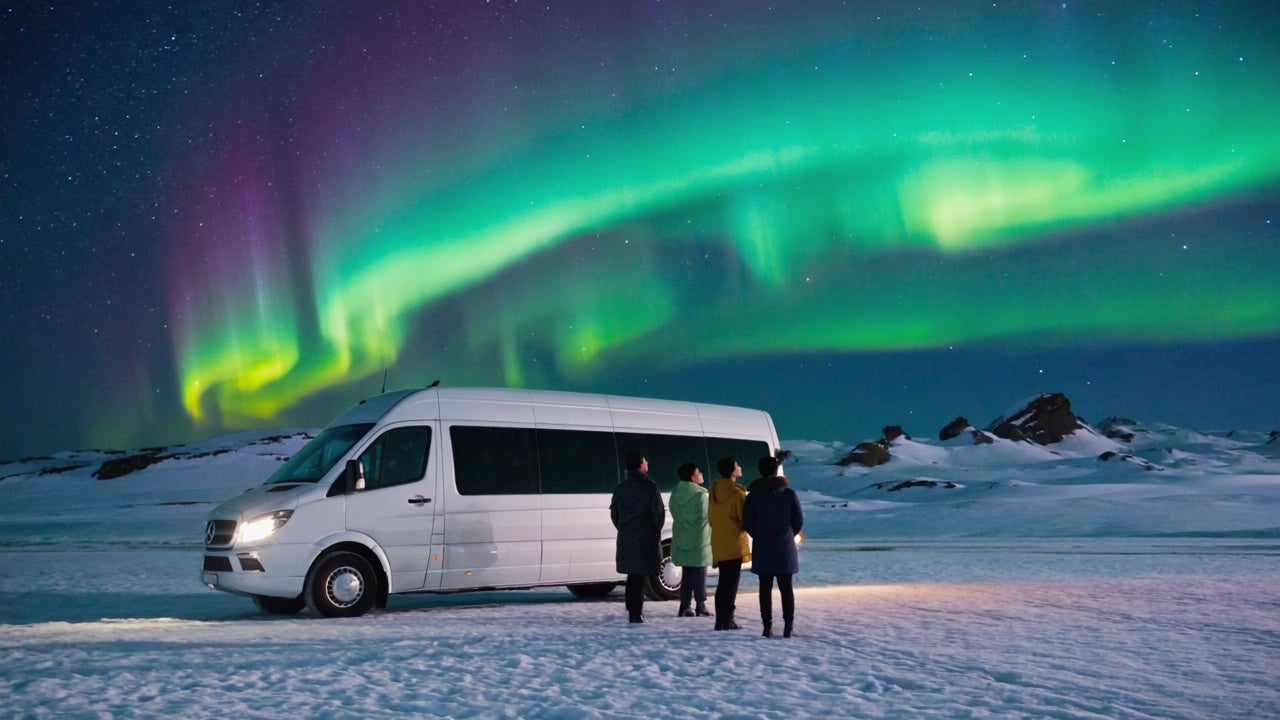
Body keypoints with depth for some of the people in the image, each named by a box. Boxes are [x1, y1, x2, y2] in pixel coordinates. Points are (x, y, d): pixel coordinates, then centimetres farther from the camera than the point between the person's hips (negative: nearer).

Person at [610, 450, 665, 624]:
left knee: (632, 576, 17)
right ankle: (636, 614, -6)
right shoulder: (649, 486, -10)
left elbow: (614, 514, 11)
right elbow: (659, 513, -10)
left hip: (626, 539, 5)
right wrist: (656, 531, 6)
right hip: (646, 538, -5)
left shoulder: (620, 488, 7)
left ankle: (632, 610, 23)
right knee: (639, 577, -4)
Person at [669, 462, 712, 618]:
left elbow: (675, 515, 11)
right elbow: (706, 515, -10)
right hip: (699, 541, -6)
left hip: (681, 541, 6)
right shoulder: (700, 495, -15)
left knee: (686, 574, 12)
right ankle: (700, 606, 3)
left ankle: (685, 606, 10)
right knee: (699, 574, 2)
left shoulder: (675, 494, 5)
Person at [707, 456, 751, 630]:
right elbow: (746, 518, -12)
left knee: (723, 582, 13)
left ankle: (721, 619, 13)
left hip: (718, 544, 7)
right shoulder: (737, 492, -14)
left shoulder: (713, 490, 8)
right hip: (734, 544, -7)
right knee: (731, 582, -3)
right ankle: (726, 620, -3)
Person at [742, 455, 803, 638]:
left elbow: (747, 523, -2)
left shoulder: (753, 495, -2)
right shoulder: (789, 493, -2)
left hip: (762, 549, 0)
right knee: (786, 588, 5)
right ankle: (788, 627, 1)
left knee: (765, 588, 5)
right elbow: (799, 520, 1)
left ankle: (767, 626, 2)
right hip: (785, 549, 0)